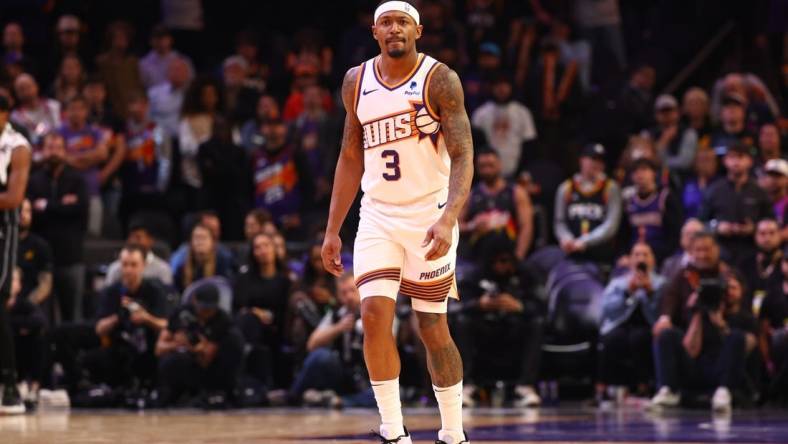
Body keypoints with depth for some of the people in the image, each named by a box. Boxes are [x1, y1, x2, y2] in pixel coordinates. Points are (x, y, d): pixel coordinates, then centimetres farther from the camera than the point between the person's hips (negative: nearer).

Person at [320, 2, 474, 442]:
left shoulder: (440, 80, -9)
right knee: (375, 313, -14)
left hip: (430, 214, -3)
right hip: (378, 216, 3)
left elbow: (463, 157, -15)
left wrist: (448, 219, -30)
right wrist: (333, 230, 12)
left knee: (432, 325, 3)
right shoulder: (357, 83, 6)